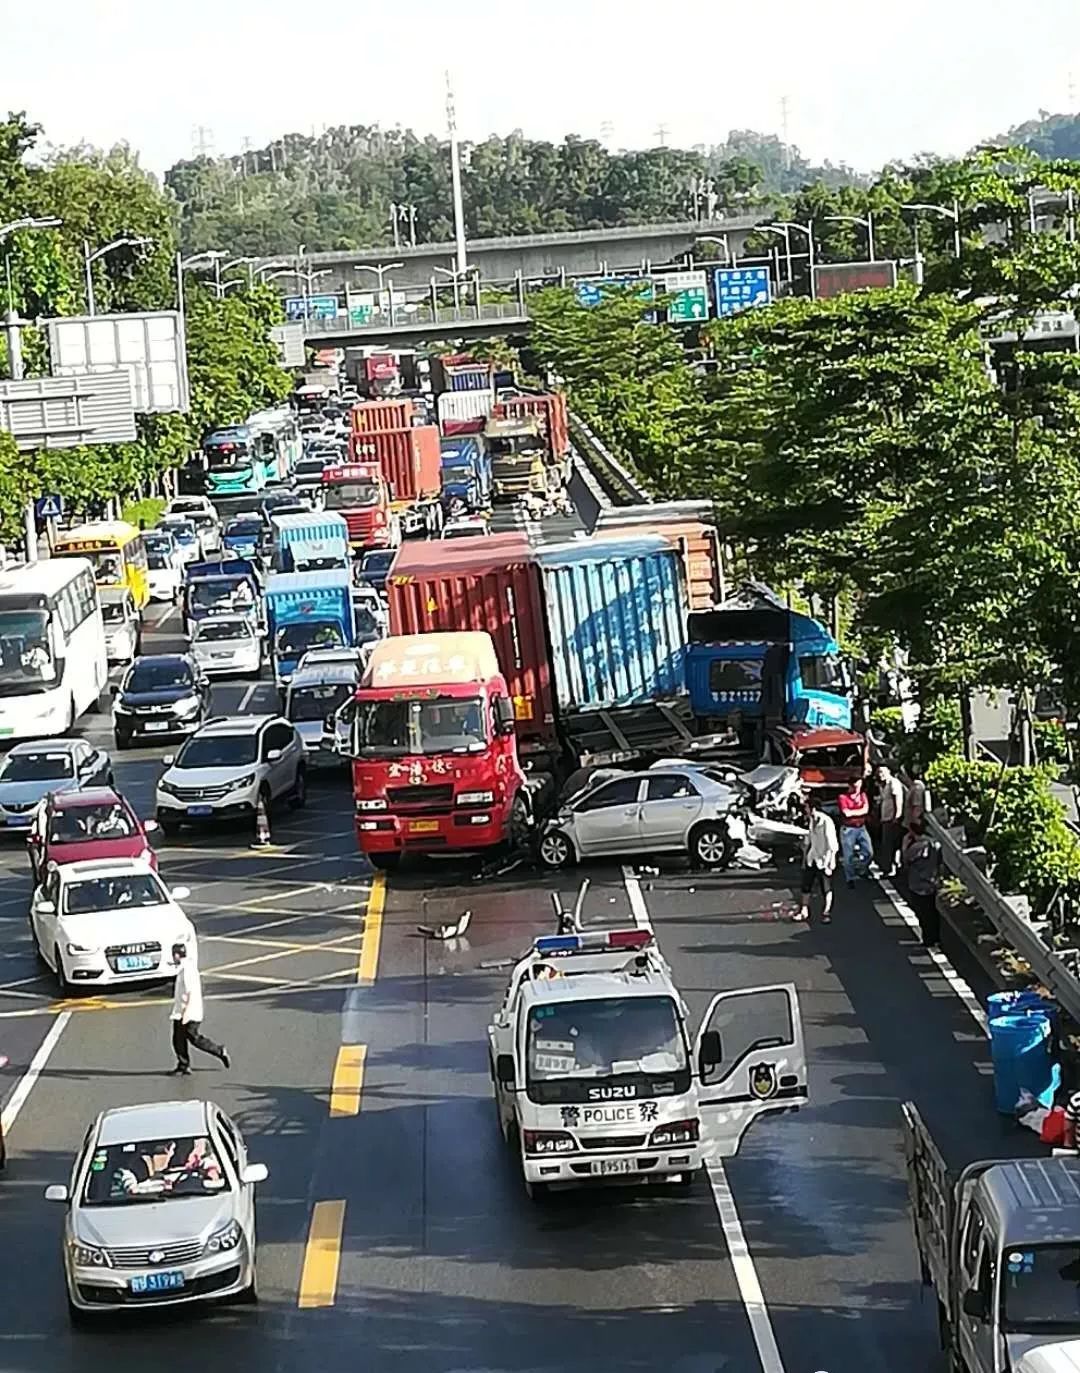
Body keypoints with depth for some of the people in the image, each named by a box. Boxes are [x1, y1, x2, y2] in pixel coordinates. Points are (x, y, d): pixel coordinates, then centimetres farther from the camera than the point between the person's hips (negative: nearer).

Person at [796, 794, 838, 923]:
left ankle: (827, 912, 18)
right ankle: (804, 911, 22)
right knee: (806, 885, 10)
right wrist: (805, 857, 18)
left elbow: (832, 845, -18)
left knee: (826, 888, 4)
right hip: (812, 859, 7)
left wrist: (828, 862, -18)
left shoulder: (826, 822, -19)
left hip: (824, 859, -7)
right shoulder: (811, 821, 5)